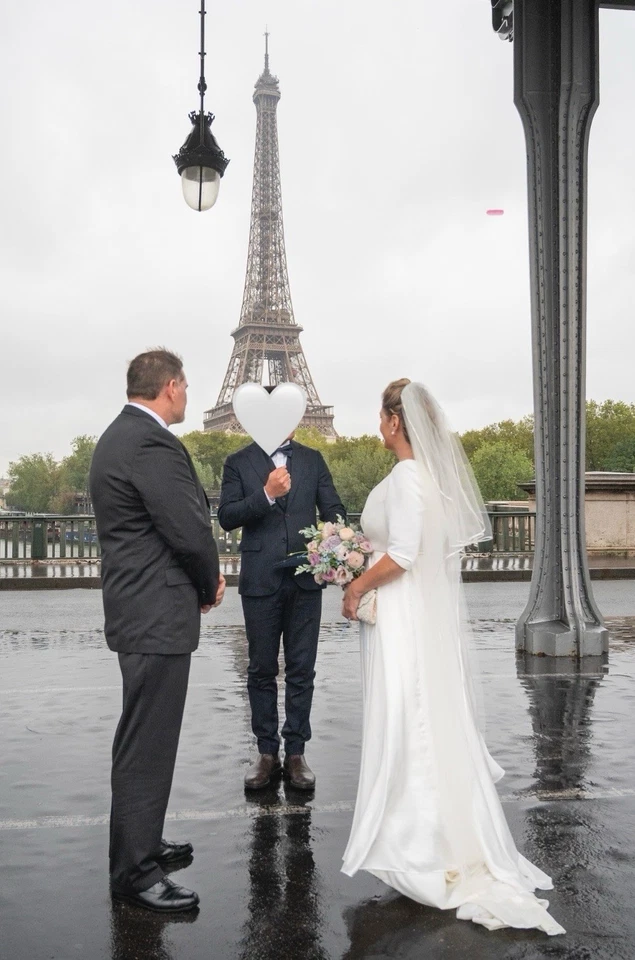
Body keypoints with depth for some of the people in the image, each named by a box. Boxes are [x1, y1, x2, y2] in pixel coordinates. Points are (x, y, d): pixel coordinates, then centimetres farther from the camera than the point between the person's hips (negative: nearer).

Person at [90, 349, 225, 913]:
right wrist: (210, 583, -2)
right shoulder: (153, 444, -20)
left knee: (143, 738, 21)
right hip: (158, 613, -11)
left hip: (139, 607, 11)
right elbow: (191, 532, -21)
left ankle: (139, 843, 35)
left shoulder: (120, 436, 13)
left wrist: (205, 578, 9)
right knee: (148, 743, -2)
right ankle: (135, 872, 9)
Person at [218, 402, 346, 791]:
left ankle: (296, 754, 17)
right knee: (262, 670, 8)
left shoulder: (313, 459, 9)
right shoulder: (239, 463, 2)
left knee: (302, 670, 7)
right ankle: (267, 754, 20)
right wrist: (266, 494, -20)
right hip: (260, 580, -1)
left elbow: (333, 508, 3)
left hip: (306, 577, 2)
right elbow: (226, 517, -7)